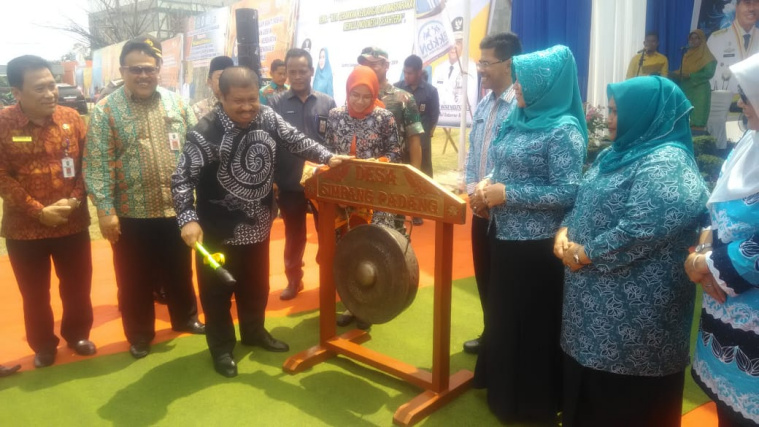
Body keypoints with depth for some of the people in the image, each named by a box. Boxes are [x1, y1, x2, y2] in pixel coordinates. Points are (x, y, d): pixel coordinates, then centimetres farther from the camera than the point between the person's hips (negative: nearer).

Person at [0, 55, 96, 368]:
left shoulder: (71, 117, -3)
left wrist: (75, 199, -13)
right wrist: (39, 211, -16)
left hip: (73, 223, 2)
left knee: (78, 286, 15)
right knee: (34, 294, 14)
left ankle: (77, 334, 38)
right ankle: (43, 346, 35)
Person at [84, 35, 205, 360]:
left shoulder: (177, 103, 4)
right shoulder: (106, 110, -6)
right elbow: (97, 165, -9)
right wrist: (105, 209, -14)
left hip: (176, 209, 3)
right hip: (131, 214, -2)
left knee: (180, 271, 18)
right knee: (135, 279, 12)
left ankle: (185, 318, 40)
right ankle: (139, 334, 31)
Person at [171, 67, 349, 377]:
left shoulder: (268, 118, -6)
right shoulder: (206, 133, -21)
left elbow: (295, 140, 8)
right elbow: (182, 179, -19)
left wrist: (328, 157, -2)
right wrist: (188, 219, -29)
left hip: (258, 224, 5)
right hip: (219, 230, -5)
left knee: (256, 285, 22)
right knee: (218, 290, 10)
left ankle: (254, 331, 43)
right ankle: (221, 347, 30)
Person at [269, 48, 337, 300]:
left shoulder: (327, 103, 2)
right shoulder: (276, 104, -1)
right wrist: (271, 180, -8)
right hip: (290, 183, 0)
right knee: (294, 234, 14)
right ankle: (294, 279, 32)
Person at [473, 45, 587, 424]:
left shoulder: (564, 129, -15)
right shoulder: (519, 119, 9)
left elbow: (568, 193, -21)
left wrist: (507, 194, -20)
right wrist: (488, 183, -2)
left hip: (537, 244, -8)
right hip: (505, 235, 8)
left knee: (533, 321, 6)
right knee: (503, 314, 19)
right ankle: (502, 383, 39)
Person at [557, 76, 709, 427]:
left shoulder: (666, 163, -19)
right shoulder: (621, 152, 12)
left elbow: (642, 230, -29)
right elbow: (585, 202, 17)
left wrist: (585, 254, -18)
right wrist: (566, 233, -2)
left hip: (633, 305, -9)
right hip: (597, 295, 9)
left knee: (624, 398, 6)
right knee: (590, 376, 21)